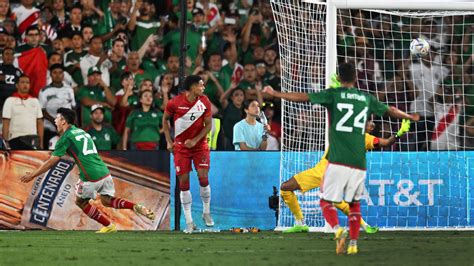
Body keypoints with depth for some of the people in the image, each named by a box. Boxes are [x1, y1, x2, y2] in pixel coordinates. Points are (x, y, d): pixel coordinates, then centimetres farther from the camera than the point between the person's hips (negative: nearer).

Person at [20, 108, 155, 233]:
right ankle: (136, 207, -1)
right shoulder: (81, 132, 21)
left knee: (80, 202, 16)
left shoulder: (66, 137, -3)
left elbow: (52, 161, -6)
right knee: (107, 201, 22)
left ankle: (108, 226, 14)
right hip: (104, 171, 7)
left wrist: (32, 175, 1)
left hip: (91, 177, -7)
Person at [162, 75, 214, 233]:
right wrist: (169, 141, 0)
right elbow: (165, 119, 5)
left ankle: (206, 213, 10)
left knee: (203, 176, -11)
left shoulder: (204, 102, -6)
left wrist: (195, 140, -13)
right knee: (183, 182, -4)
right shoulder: (175, 103, -12)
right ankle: (189, 221, 1)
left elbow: (208, 124, -2)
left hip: (199, 143, 1)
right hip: (181, 146, -1)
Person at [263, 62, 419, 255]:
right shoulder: (366, 99, 13)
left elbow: (303, 97, -4)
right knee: (355, 203, 18)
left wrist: (275, 94, 4)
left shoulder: (333, 95, 1)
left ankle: (338, 230, -23)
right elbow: (391, 111, 27)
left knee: (326, 201, 3)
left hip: (338, 160, -3)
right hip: (359, 162, 3)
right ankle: (353, 244, 10)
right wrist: (410, 117, 46)